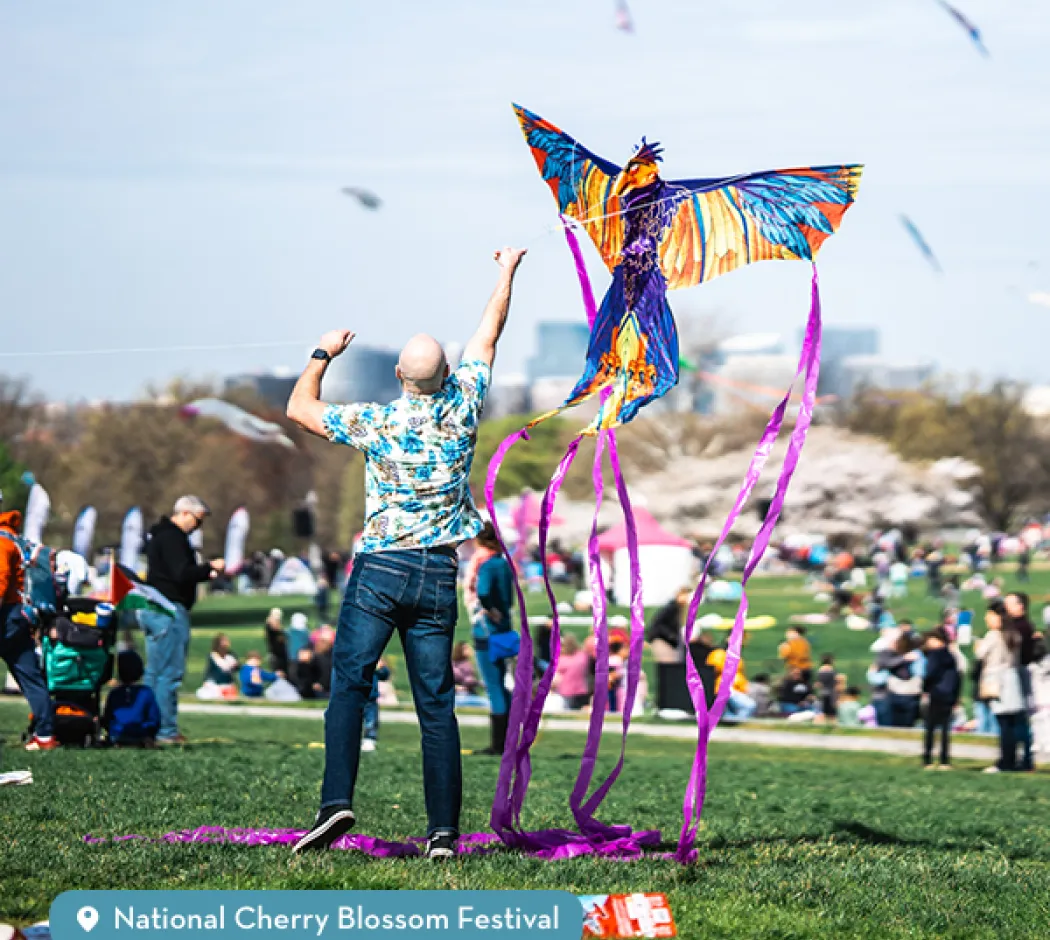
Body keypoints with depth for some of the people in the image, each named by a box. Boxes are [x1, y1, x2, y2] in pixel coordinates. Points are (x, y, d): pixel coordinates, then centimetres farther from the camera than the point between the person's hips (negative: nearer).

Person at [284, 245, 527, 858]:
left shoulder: (377, 423, -4)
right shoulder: (461, 410, 1)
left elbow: (300, 408, 10)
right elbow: (490, 332, 16)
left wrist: (323, 356, 25)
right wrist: (508, 272, 30)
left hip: (380, 569, -3)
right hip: (439, 576, 3)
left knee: (349, 685, -3)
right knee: (437, 703, 4)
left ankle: (338, 801, -22)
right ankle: (444, 830, 0)